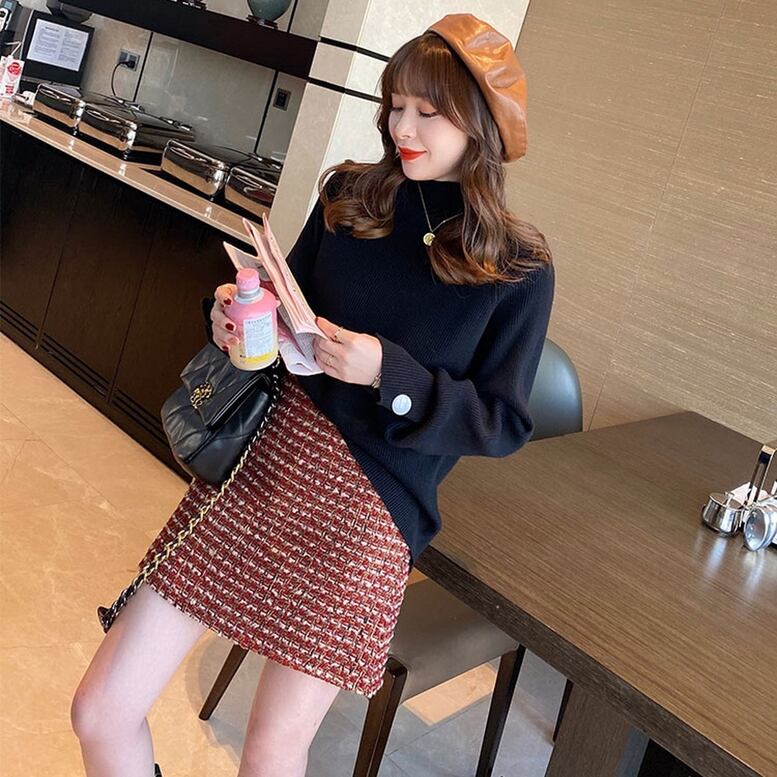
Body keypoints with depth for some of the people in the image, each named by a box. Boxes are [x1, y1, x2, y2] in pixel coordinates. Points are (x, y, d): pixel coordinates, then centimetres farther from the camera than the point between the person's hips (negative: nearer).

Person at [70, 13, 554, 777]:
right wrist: (236, 316, -10)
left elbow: (502, 424, -6)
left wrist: (386, 373, -20)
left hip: (371, 512, -3)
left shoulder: (517, 267, -7)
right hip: (265, 458, 3)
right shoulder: (347, 195, 3)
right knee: (101, 710, 4)